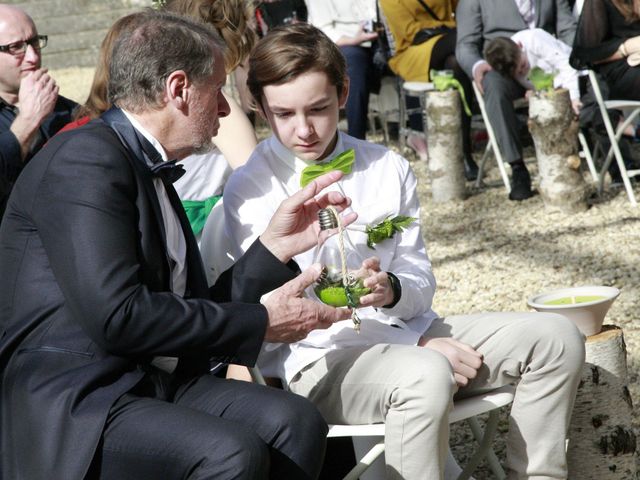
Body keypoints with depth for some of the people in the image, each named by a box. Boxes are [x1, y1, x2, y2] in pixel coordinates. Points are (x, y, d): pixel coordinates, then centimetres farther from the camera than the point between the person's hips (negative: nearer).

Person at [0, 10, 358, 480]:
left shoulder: (149, 171, 19)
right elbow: (115, 314, -21)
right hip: (68, 400, -8)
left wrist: (276, 244, 10)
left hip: (151, 380, 9)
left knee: (296, 420, -14)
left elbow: (199, 313, 15)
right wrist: (259, 321, -13)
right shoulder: (85, 158, -11)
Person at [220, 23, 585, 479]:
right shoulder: (250, 189, -6)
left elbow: (421, 282, 7)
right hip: (319, 356, -6)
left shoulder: (388, 168, 9)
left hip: (408, 333, 6)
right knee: (425, 376, -37)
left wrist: (392, 289, -21)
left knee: (555, 337, -6)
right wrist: (420, 345, -15)